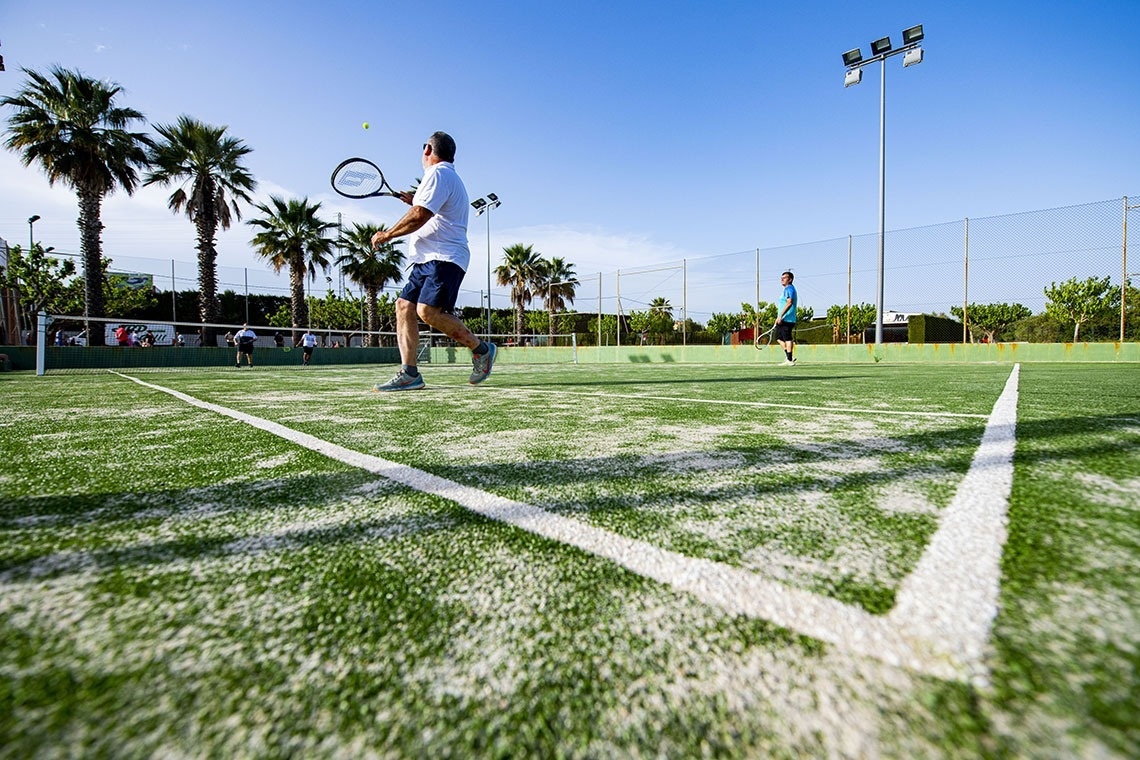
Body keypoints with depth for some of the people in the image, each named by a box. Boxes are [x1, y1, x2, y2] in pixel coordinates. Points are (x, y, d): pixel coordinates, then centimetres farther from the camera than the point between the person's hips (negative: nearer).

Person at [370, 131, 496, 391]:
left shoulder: (438, 173, -4)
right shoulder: (449, 176, 29)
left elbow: (419, 216, -17)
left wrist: (386, 235, -7)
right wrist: (416, 201, 33)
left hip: (444, 257, -10)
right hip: (428, 259, 10)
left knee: (428, 310, -23)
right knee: (404, 306, -1)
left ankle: (481, 349, -8)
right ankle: (409, 374, -7)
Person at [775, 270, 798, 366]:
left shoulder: (789, 288, -9)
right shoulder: (787, 289, 22)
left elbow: (789, 303, -23)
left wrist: (780, 316, -27)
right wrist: (779, 317, 25)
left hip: (786, 319, -10)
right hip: (783, 319, 10)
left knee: (787, 339, -8)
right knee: (779, 338, 12)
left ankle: (790, 360, -5)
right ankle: (789, 357, 13)